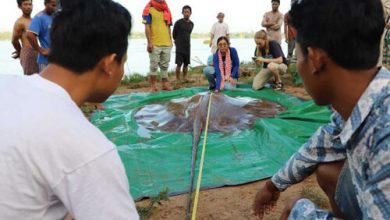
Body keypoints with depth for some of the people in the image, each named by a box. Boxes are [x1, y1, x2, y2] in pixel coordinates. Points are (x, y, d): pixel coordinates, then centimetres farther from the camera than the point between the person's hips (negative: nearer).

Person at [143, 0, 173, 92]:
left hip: (167, 44, 5)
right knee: (154, 65, -1)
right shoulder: (149, 9, -1)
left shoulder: (166, 10, 16)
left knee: (165, 66, 9)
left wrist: (170, 41, 14)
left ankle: (165, 84, 17)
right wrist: (149, 42, -13)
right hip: (155, 44, -5)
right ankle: (153, 85, 5)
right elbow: (147, 27, -6)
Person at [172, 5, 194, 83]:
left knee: (186, 64, 7)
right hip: (179, 47, -5)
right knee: (179, 64, -6)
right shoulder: (178, 22, -7)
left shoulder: (191, 24, 9)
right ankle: (177, 79, 2)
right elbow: (174, 34, 3)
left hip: (187, 46, 5)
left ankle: (185, 78, 17)